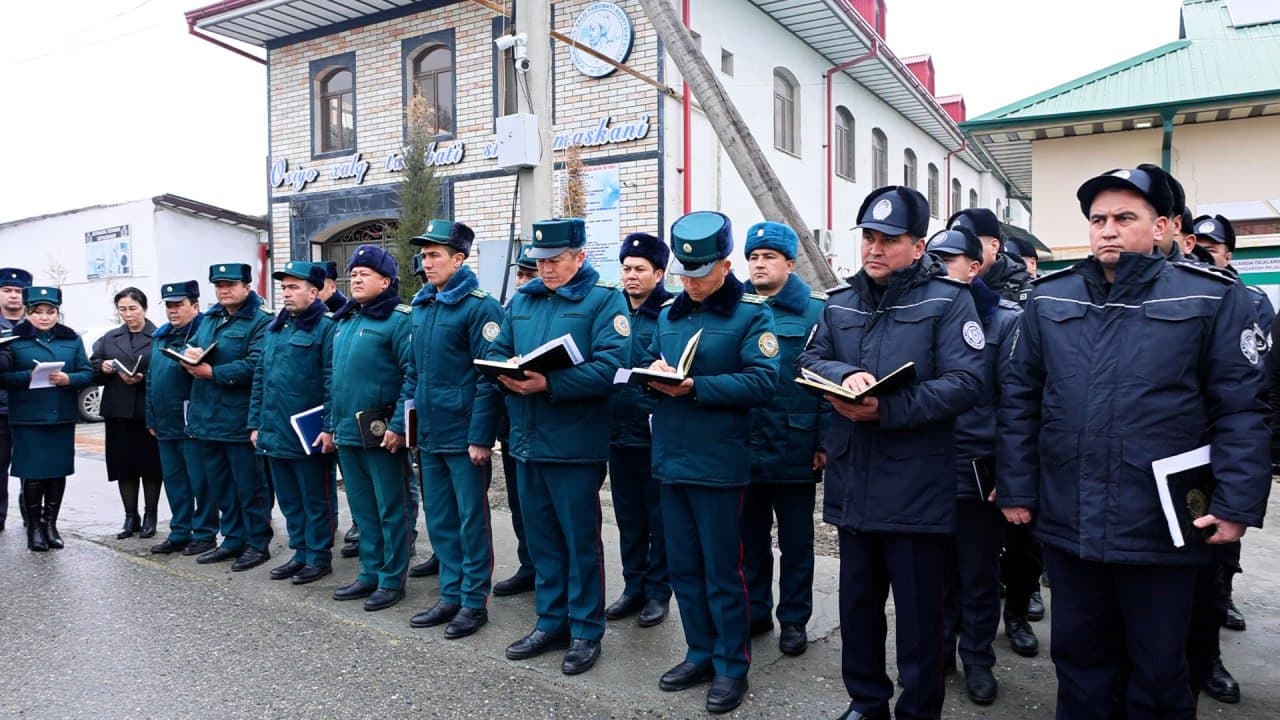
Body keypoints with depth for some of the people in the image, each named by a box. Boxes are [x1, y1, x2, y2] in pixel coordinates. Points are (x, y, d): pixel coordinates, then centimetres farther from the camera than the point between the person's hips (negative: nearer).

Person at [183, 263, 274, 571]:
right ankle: (233, 540, 28)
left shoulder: (261, 322, -10)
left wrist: (211, 372, -19)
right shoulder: (209, 319, 17)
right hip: (207, 418, 8)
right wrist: (188, 353, -8)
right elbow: (192, 347, 16)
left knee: (248, 486, 2)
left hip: (240, 420, -8)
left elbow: (254, 366, -20)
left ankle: (258, 544, 13)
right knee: (218, 485, 16)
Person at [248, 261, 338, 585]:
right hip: (274, 432, 8)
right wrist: (255, 422, 13)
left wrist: (330, 427, -19)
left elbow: (333, 382, -15)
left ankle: (319, 557, 16)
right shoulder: (274, 329, 14)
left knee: (315, 499, 5)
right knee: (289, 499, 16)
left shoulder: (325, 328, -9)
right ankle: (300, 552, 27)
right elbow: (259, 378, 17)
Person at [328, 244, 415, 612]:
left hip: (381, 434, -8)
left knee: (390, 510, 3)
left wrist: (398, 425, -21)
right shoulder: (344, 322, 16)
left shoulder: (398, 319, -10)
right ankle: (370, 573, 27)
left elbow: (414, 376, -18)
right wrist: (331, 423, 18)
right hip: (347, 432, 8)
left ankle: (392, 580, 13)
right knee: (362, 510, 16)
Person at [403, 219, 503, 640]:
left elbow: (490, 376, -15)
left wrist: (480, 437, -18)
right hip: (429, 434, 8)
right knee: (438, 519, 14)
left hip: (464, 436, -7)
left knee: (471, 520, 4)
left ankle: (474, 602, 16)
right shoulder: (420, 306, 12)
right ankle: (451, 595, 27)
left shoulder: (479, 307, -11)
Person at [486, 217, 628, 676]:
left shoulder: (603, 300, -7)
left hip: (575, 444, -6)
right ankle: (551, 623, 29)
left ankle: (585, 631, 19)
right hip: (527, 442, 6)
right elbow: (495, 352, 13)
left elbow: (608, 366, -19)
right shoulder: (521, 301, 13)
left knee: (580, 539, 5)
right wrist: (507, 373, -10)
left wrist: (549, 384, -25)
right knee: (541, 536, 15)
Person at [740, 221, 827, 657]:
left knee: (795, 541, 11)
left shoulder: (814, 312, -4)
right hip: (742, 448, 4)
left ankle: (794, 620, 25)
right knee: (749, 538, 15)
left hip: (794, 449, -3)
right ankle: (754, 612, 30)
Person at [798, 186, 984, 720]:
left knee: (918, 612, 7)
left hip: (916, 488, -5)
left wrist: (886, 409, -24)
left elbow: (964, 384, -15)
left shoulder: (948, 299, -6)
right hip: (853, 482, 6)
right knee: (857, 601, 18)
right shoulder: (840, 303, 11)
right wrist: (846, 375, -19)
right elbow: (810, 360, 3)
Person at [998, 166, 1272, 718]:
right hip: (1066, 522, 3)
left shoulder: (1211, 298, -4)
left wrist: (1237, 505, -10)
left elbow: (1241, 409, -4)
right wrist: (1016, 489, 3)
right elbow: (1019, 400, 5)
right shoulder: (1049, 298, 3)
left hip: (1161, 526, -2)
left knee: (1158, 670, 14)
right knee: (1078, 655, 18)